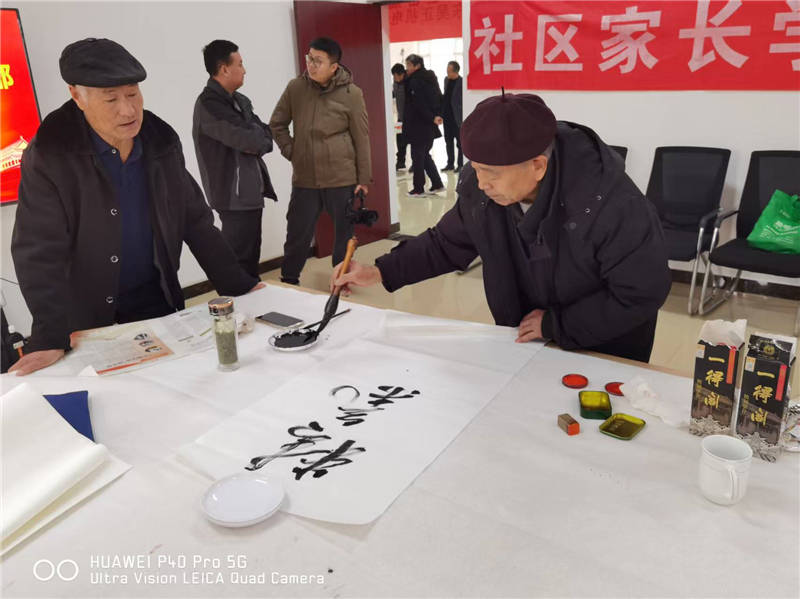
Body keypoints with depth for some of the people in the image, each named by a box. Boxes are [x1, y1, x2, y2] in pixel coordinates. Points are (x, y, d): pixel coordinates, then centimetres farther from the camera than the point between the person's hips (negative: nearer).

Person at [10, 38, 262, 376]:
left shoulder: (162, 141, -3)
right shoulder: (49, 155, -15)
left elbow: (195, 220, 1)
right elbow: (39, 252, -17)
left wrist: (238, 285, -4)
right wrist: (50, 338, -26)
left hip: (159, 303, 3)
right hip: (89, 319, -3)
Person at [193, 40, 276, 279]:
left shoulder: (239, 100, 13)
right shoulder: (209, 105, -16)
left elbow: (266, 133, 10)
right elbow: (249, 140, -24)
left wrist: (256, 142, -10)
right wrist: (260, 139, -3)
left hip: (250, 192, 9)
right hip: (234, 196, -9)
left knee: (250, 257, 18)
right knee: (240, 262, -1)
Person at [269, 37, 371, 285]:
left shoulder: (351, 93, -6)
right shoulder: (295, 88, 1)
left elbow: (361, 138, -4)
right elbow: (277, 124, 13)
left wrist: (364, 178, -4)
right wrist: (290, 151, 1)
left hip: (342, 179, -2)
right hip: (304, 179, 2)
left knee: (344, 234, 9)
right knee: (297, 234, 10)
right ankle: (288, 282, 27)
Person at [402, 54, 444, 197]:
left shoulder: (415, 81, -14)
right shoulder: (430, 78, 12)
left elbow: (420, 104, -21)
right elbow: (439, 99, 13)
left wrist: (432, 118, -16)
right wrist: (435, 116, 3)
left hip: (418, 126, -8)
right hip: (429, 127, 8)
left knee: (417, 157, 1)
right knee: (425, 155, 17)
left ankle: (418, 189, 7)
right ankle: (437, 184, 16)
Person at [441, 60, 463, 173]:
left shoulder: (462, 82, -13)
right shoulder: (446, 79, 9)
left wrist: (462, 117, -17)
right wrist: (441, 112, 11)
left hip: (457, 117, -7)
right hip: (447, 116, 7)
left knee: (460, 142, 3)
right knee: (448, 141, 12)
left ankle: (460, 164, 11)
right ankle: (450, 164, 21)